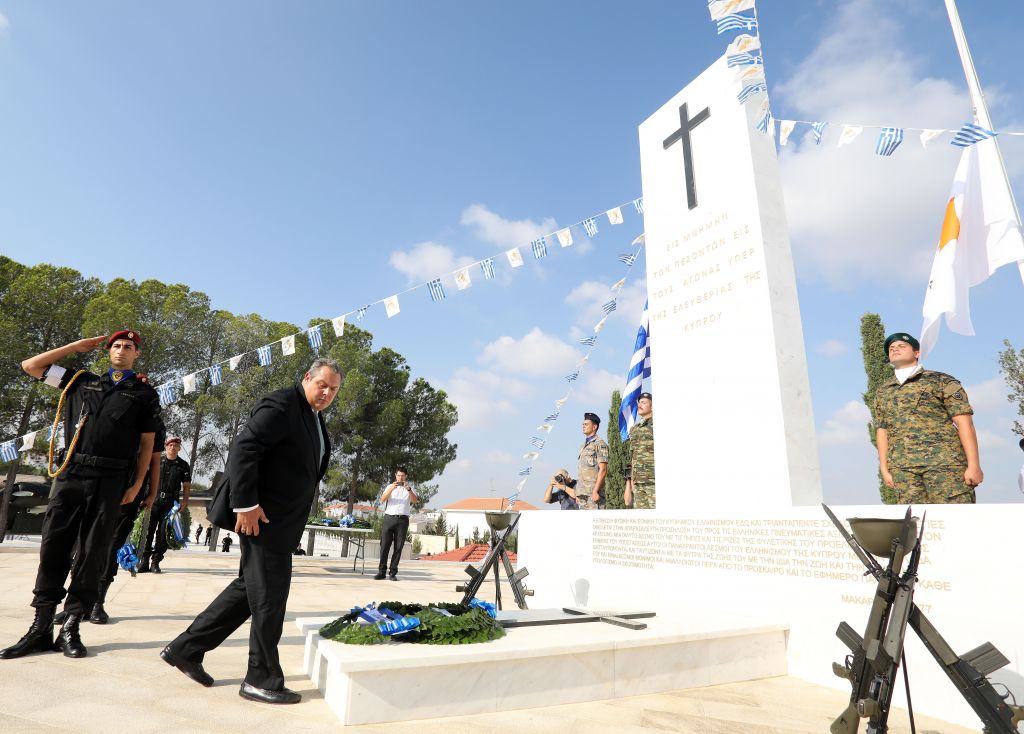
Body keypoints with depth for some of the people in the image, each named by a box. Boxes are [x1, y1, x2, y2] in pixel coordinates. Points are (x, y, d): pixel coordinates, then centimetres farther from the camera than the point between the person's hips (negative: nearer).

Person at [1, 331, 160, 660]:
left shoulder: (144, 393, 9)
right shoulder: (82, 380, 18)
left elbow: (147, 443, 7)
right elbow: (31, 365, 18)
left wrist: (138, 483, -1)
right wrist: (77, 346, 15)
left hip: (110, 480, -2)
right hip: (71, 473, 2)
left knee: (93, 552, 1)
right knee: (53, 546, 2)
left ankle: (70, 629, 9)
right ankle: (41, 628, 11)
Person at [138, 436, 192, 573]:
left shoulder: (183, 465, 7)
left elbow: (186, 486, 9)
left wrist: (184, 501, -3)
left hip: (171, 503, 0)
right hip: (154, 499, 0)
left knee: (163, 533, 0)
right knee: (149, 531, -1)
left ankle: (155, 562, 8)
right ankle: (144, 561, 7)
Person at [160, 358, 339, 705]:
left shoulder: (315, 417, 13)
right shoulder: (281, 405, -17)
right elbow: (243, 449, -24)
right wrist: (246, 505, -25)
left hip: (282, 522, 10)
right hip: (262, 517, -10)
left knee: (249, 588, 19)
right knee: (268, 596, 1)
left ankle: (185, 649, 31)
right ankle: (262, 679, 16)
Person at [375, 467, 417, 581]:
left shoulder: (409, 489, 14)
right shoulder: (390, 487, 15)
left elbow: (414, 501, -4)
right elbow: (382, 499, -3)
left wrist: (408, 489, -19)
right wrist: (391, 489, -18)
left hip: (403, 520, 0)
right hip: (389, 518, 0)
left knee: (398, 547, -1)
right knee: (384, 545, -3)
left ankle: (393, 573, 3)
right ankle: (381, 571, 3)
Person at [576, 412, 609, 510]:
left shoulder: (599, 443, -4)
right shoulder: (583, 446, 21)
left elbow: (603, 470, -12)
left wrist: (595, 491, -19)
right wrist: (578, 493, 17)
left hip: (593, 492, -8)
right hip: (582, 492, 8)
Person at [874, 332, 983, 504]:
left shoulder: (941, 381, 7)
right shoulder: (882, 392, 19)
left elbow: (964, 423, 0)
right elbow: (882, 431, 18)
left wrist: (973, 464, -9)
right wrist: (885, 469, 10)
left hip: (944, 461, -3)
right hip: (902, 467, 3)